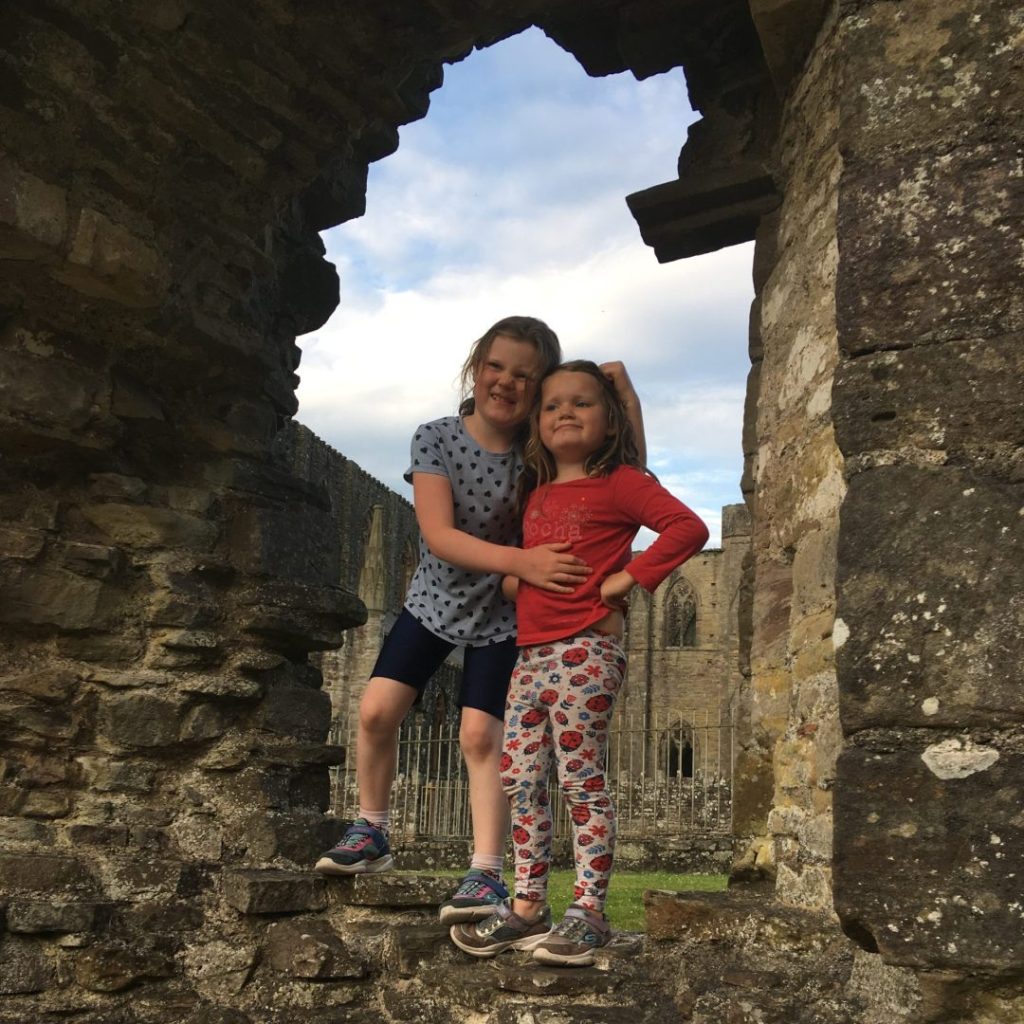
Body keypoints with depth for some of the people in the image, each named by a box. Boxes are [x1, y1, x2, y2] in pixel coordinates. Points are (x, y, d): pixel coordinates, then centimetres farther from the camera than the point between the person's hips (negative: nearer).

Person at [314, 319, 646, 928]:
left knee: (481, 734, -10)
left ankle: (487, 874, -3)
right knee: (377, 711, -5)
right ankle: (372, 835, 16)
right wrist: (521, 561, -39)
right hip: (435, 600, 1)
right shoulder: (436, 439, -16)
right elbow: (439, 535, -26)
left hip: (503, 615, -1)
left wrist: (624, 389, -25)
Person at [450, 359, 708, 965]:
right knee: (520, 778, 7)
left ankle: (589, 914, 2)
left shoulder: (620, 482, -2)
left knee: (581, 778, -5)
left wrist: (629, 578, -15)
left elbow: (689, 528, -14)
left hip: (586, 649, -8)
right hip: (533, 652, 8)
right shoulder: (536, 493, 19)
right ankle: (528, 907, 15)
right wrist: (511, 576, 14)